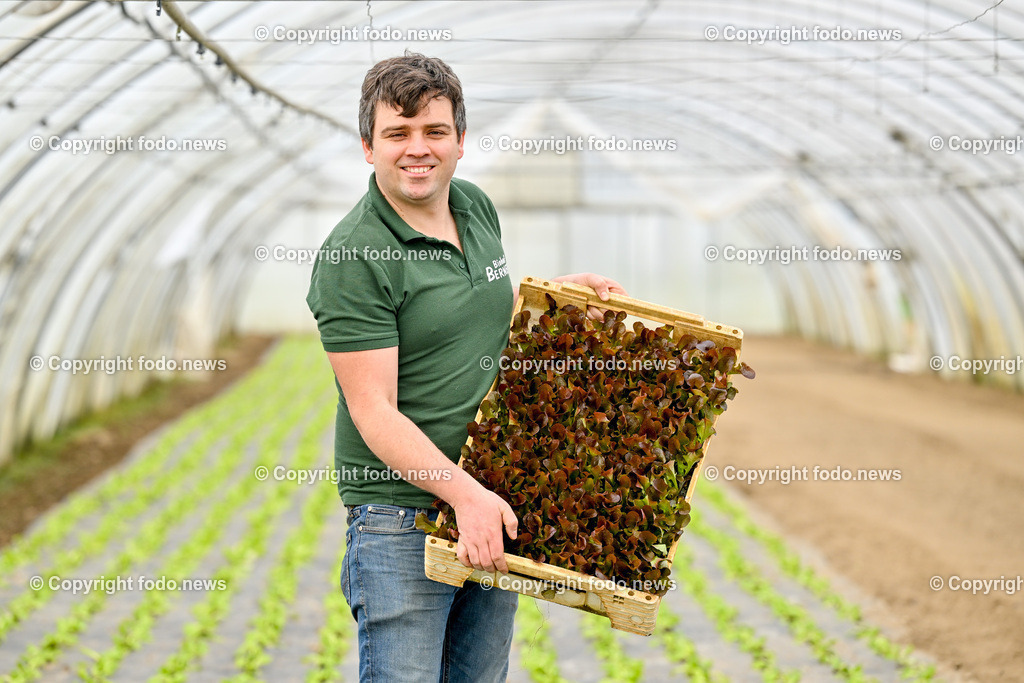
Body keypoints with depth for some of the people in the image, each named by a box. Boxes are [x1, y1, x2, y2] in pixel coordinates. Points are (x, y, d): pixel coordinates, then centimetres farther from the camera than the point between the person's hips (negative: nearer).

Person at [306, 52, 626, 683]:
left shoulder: (477, 208, 7)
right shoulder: (352, 256, -16)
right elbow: (374, 411, -19)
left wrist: (561, 292, 11)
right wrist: (466, 494, -25)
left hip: (491, 498, 7)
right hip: (401, 514, -7)